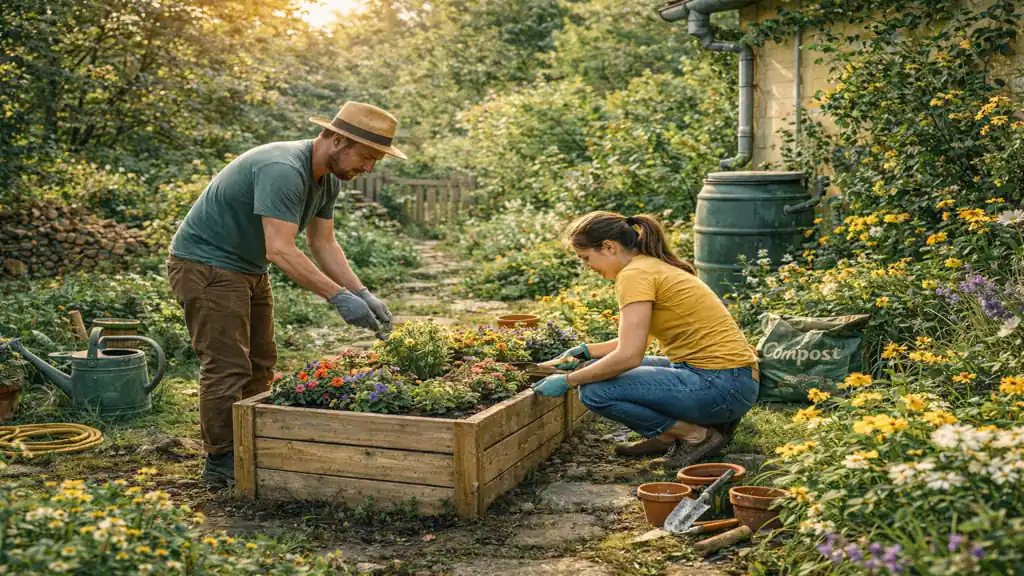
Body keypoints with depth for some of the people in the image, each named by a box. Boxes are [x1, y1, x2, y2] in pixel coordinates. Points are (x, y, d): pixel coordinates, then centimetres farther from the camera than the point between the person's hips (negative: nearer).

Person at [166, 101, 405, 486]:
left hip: (247, 267, 10)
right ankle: (222, 462, 3)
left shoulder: (328, 179, 1)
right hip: (206, 263, -10)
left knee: (259, 366, 11)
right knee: (228, 367, -9)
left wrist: (363, 295, -7)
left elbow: (323, 245, 4)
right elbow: (280, 252, -36)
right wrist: (339, 298, -37)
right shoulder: (282, 171, -30)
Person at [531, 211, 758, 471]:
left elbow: (628, 356, -22)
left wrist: (568, 381, -11)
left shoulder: (635, 274, -15)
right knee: (603, 370, 15)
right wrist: (587, 351, 17)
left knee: (595, 392, -14)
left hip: (723, 386, -10)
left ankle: (697, 435, -3)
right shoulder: (654, 265, 14)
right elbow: (636, 341, 26)